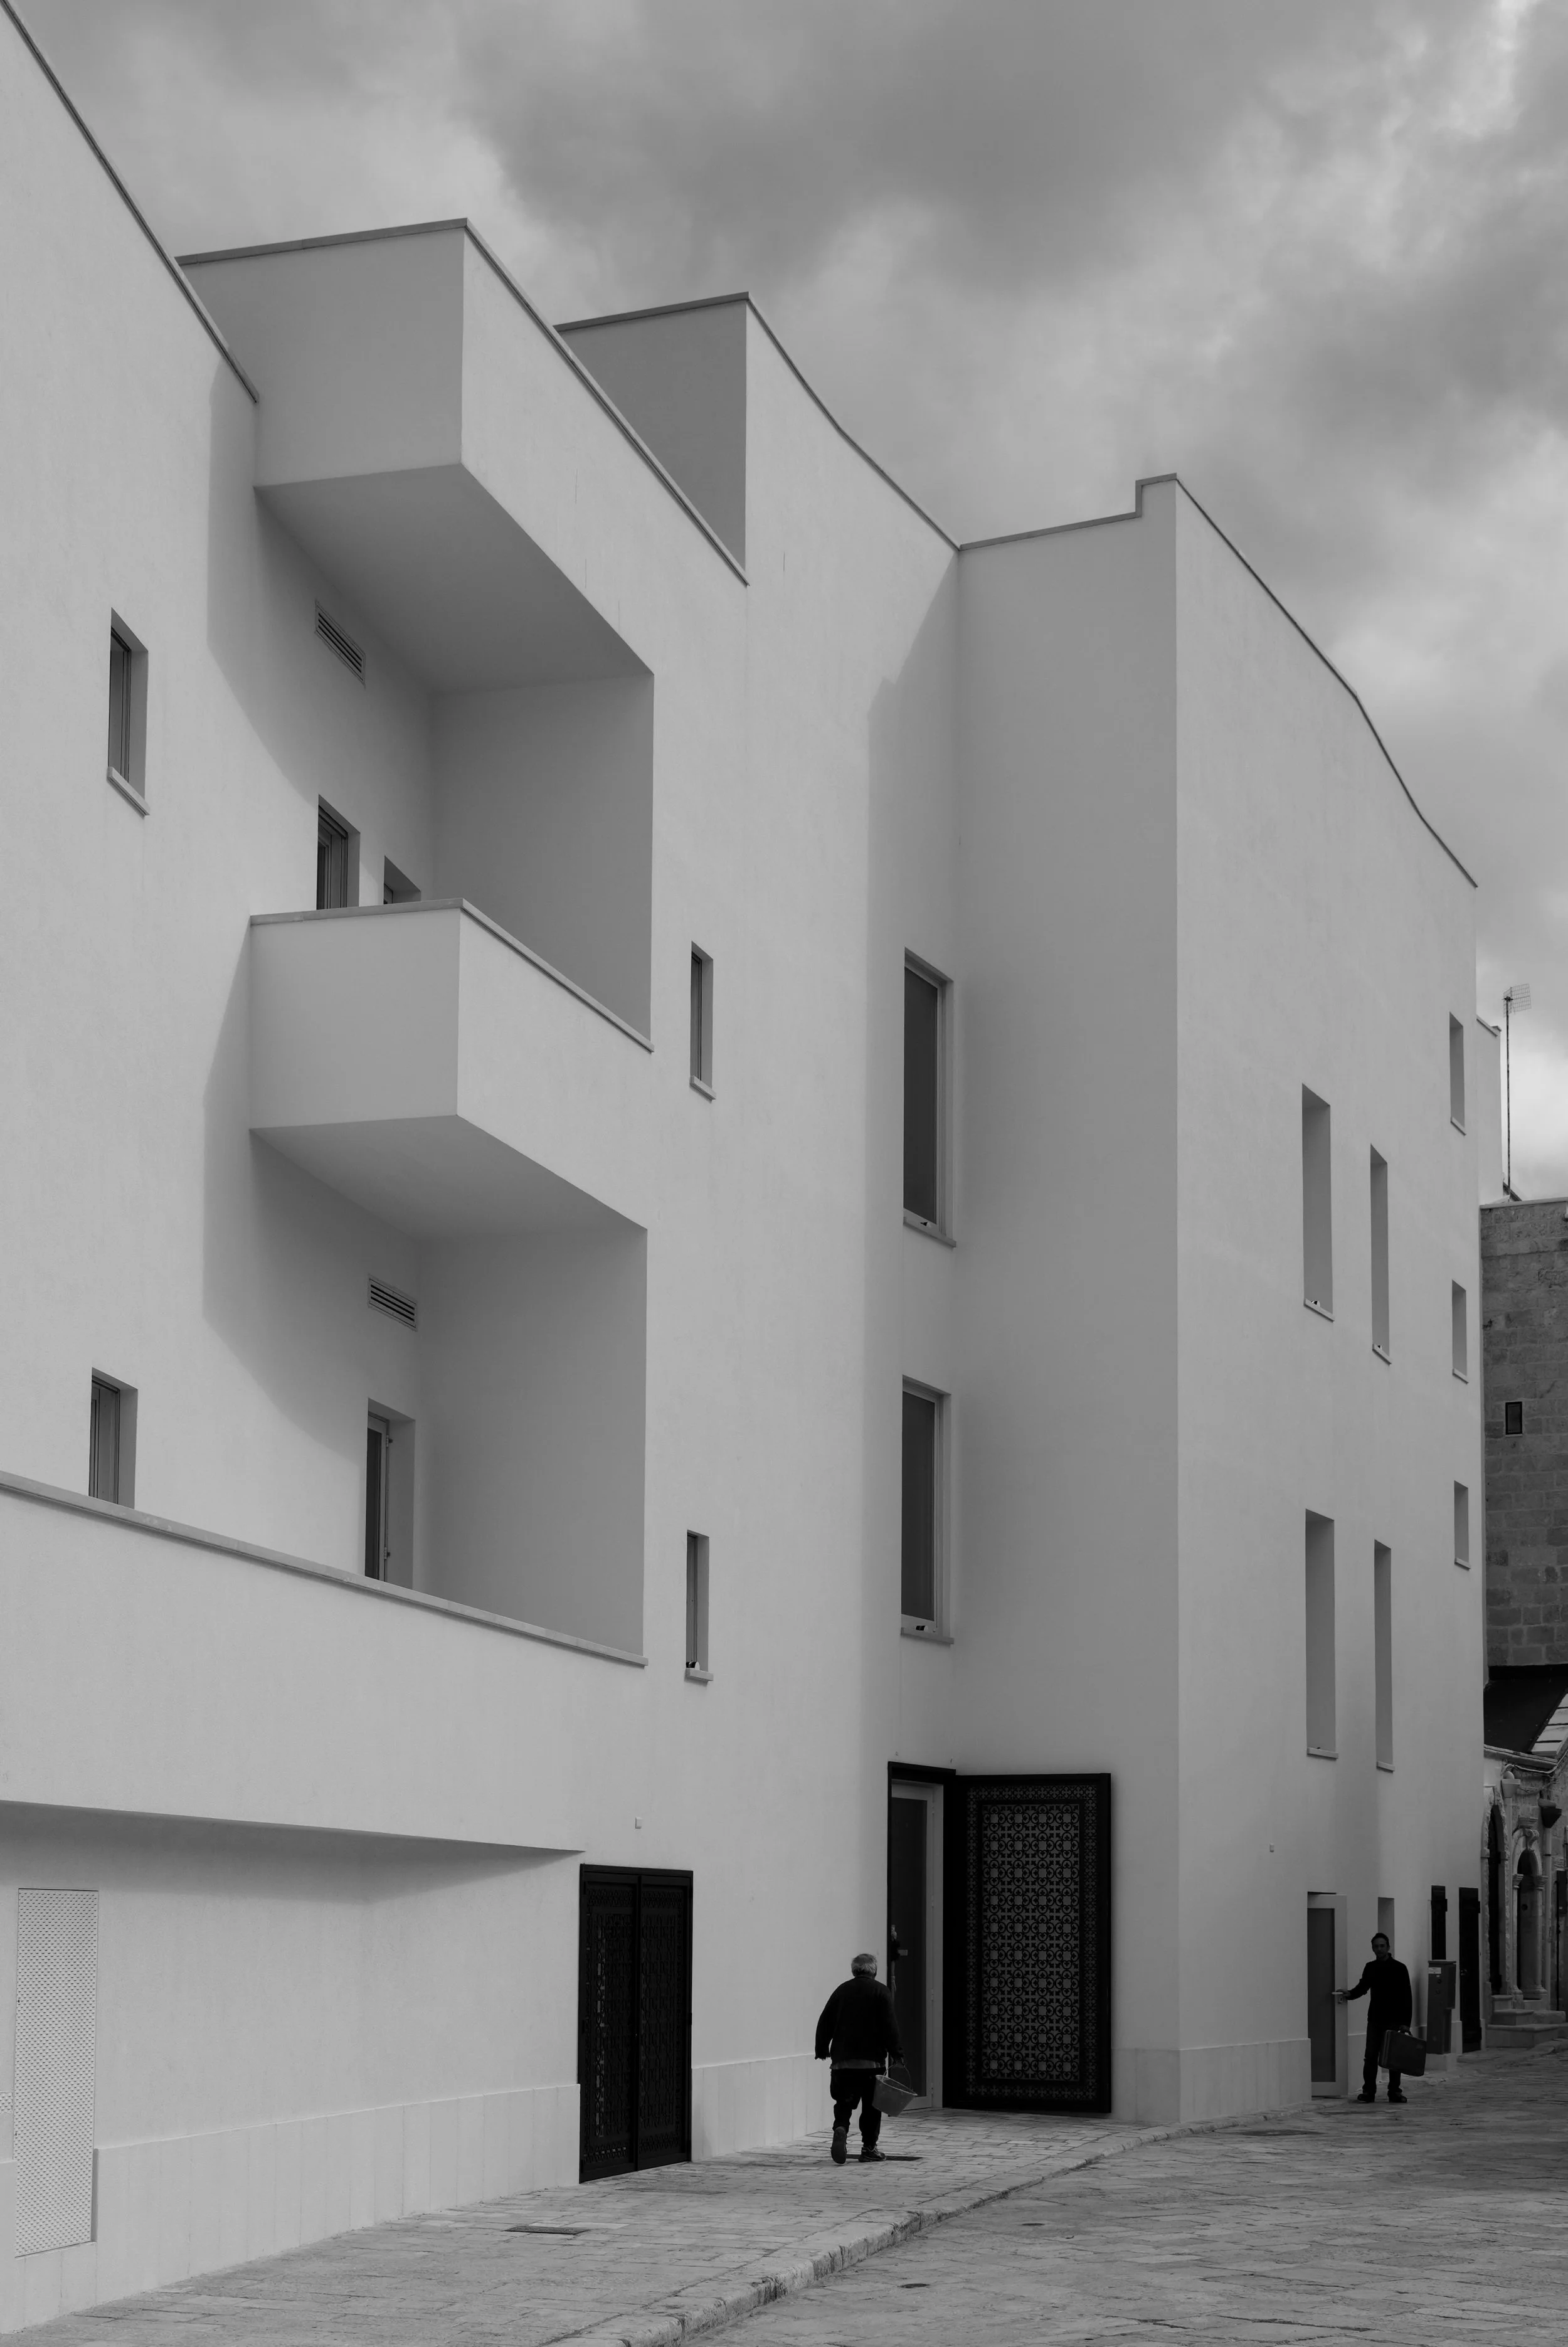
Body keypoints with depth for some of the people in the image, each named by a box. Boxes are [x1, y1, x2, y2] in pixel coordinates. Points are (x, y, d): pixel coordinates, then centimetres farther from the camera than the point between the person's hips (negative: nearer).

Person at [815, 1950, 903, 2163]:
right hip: (871, 2059, -2)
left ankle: (841, 2129, -21)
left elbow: (825, 2023, 10)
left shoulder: (841, 1990, 9)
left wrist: (822, 2049, 20)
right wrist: (896, 2052, -1)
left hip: (842, 2060, 2)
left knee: (843, 2102, 6)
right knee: (871, 2105, 7)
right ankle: (869, 2147, 8)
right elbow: (889, 2026, -7)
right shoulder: (880, 1992, 0)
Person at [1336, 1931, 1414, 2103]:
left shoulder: (1399, 1969, -4)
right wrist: (1350, 1994, -9)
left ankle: (1395, 2091, 12)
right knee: (1371, 2056, -3)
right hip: (1375, 2019, 3)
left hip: (1394, 2020, -3)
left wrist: (1406, 2022, -11)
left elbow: (1407, 1997, -5)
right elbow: (1363, 1987, 14)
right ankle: (1368, 2091, 1)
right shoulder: (1370, 1968, 8)